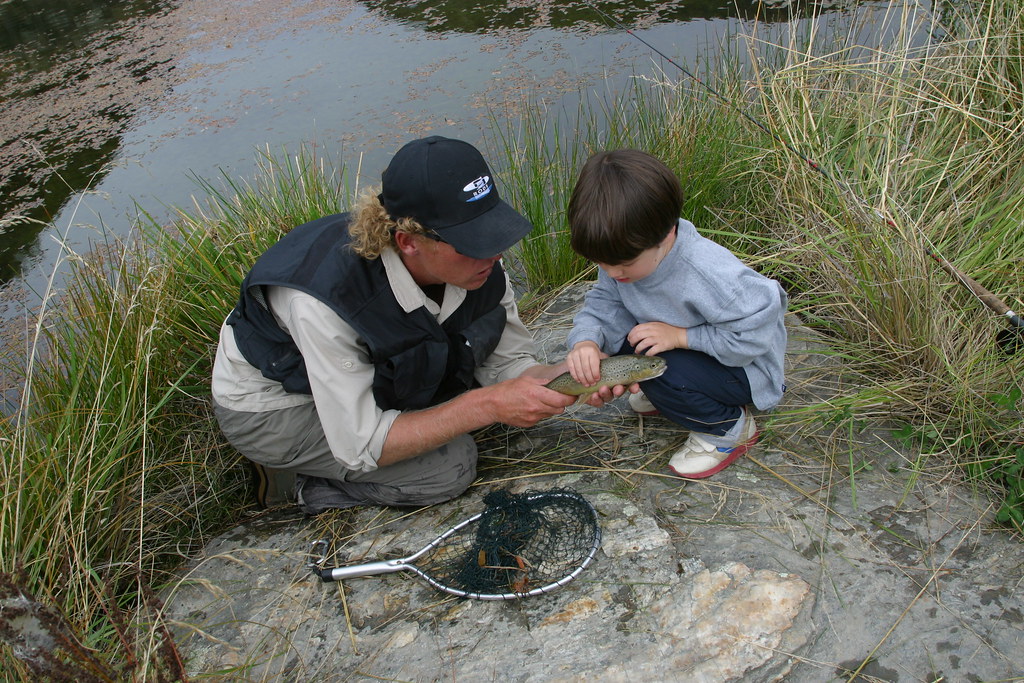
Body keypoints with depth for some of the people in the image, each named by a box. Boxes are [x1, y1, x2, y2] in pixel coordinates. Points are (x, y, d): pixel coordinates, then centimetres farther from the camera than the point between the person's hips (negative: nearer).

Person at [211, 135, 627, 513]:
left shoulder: (478, 264, -22)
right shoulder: (327, 297, -39)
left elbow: (508, 363, -9)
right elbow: (361, 448, -33)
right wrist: (485, 406, -39)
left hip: (372, 373, 7)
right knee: (450, 465, -21)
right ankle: (307, 483, 1)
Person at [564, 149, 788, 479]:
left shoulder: (713, 276, -37)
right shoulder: (623, 255, -16)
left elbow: (757, 334, -29)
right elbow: (602, 305, -12)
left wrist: (680, 336, -32)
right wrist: (586, 341, -34)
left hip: (744, 368, -7)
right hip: (691, 352, 8)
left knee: (662, 371, -33)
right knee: (611, 339, -10)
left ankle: (730, 427, -5)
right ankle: (667, 394, 12)